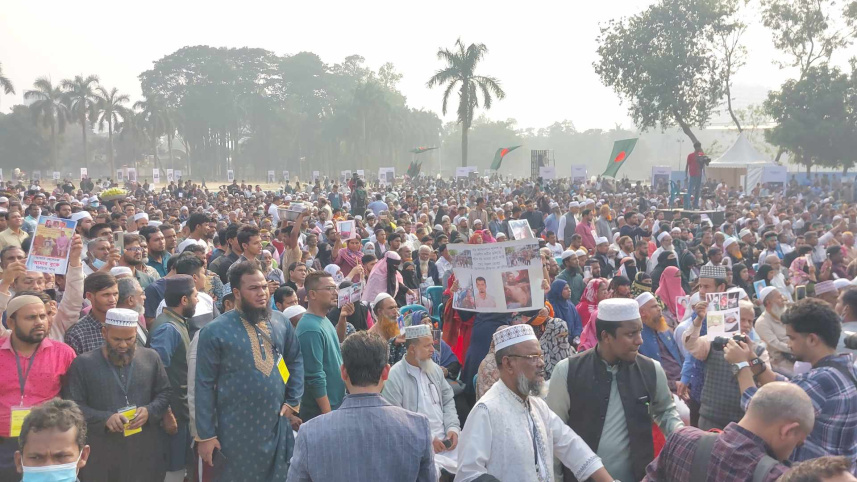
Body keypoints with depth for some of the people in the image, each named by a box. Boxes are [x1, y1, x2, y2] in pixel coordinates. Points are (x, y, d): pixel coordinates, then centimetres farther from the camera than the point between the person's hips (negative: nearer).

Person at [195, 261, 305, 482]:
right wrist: (205, 435, -9)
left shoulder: (281, 321, 2)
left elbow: (296, 360, 14)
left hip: (279, 425, 4)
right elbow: (204, 385, -9)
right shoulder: (215, 331, -11)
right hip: (238, 430, -4)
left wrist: (293, 402, 5)